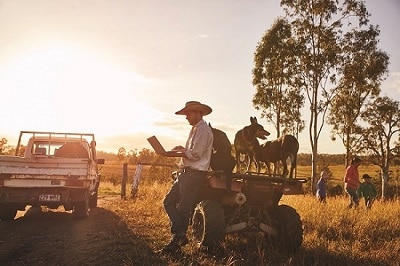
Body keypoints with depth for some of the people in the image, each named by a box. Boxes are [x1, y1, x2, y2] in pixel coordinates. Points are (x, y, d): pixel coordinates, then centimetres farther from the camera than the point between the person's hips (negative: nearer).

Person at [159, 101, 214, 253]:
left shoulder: (203, 130, -12)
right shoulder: (195, 129, 20)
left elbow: (195, 154, -19)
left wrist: (181, 151, -4)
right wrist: (183, 150, 5)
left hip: (194, 173, -10)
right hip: (186, 172, 10)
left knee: (183, 208, -3)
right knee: (169, 201, 7)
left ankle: (178, 240, 9)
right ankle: (179, 235, 7)